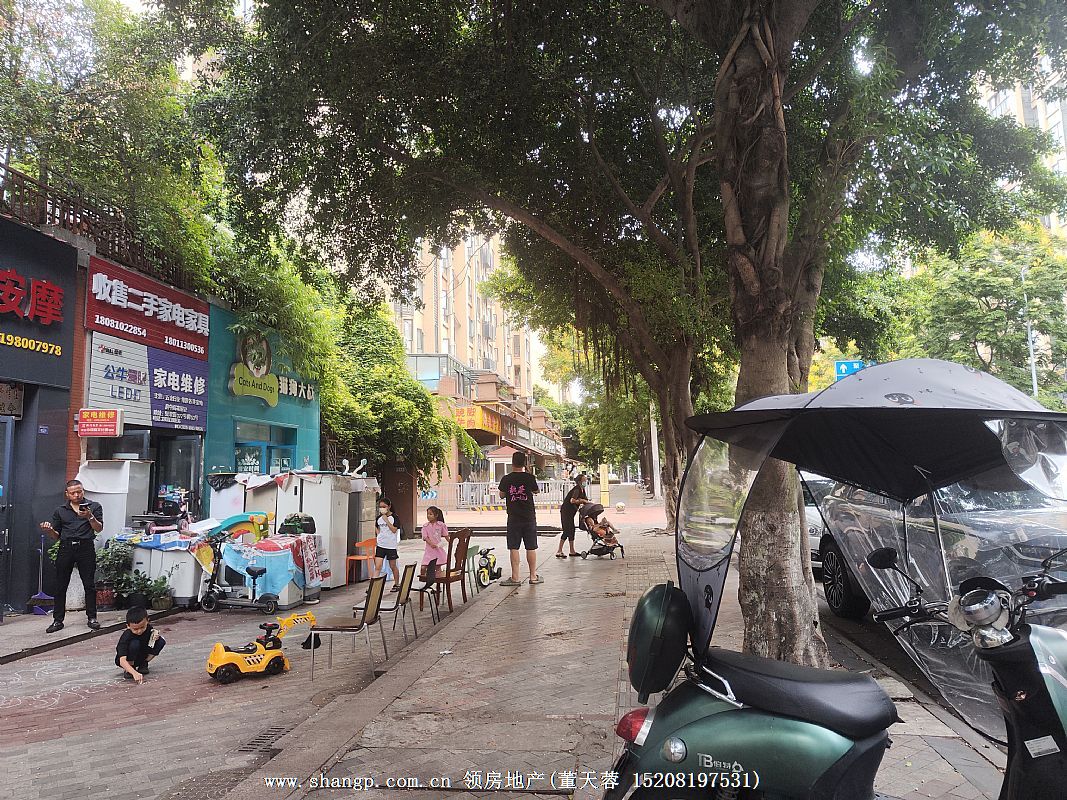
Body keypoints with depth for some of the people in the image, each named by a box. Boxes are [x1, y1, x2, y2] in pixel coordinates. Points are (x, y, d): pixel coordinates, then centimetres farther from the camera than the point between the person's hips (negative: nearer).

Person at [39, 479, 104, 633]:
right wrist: (49, 530, -7)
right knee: (60, 586, 3)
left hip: (86, 548, -2)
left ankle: (92, 618, 6)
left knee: (89, 584, -1)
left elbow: (99, 529, -1)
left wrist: (90, 516, -17)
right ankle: (58, 620, 10)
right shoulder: (60, 511, 13)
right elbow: (56, 535, 15)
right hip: (66, 548, 2)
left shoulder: (94, 506, 6)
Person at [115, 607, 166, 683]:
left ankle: (143, 664, 1)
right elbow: (122, 661, -39)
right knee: (135, 644, -35)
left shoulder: (148, 628, -16)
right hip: (126, 660, -5)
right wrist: (134, 673, -54)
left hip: (142, 654, 5)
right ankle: (128, 670, -13)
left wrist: (156, 634, -19)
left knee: (161, 641, -17)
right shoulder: (126, 637, -32)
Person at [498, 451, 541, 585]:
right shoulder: (529, 477, -8)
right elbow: (535, 491, 9)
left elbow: (501, 495, 8)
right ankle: (533, 576, 14)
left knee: (514, 548, 4)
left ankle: (515, 578, 5)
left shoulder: (506, 479, -6)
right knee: (531, 547, 8)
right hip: (529, 517, 0)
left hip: (513, 518, 0)